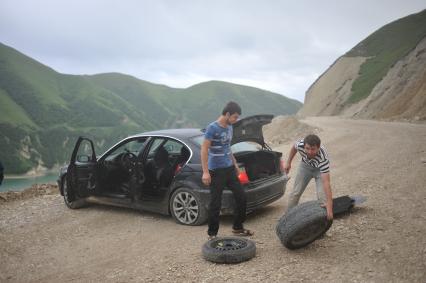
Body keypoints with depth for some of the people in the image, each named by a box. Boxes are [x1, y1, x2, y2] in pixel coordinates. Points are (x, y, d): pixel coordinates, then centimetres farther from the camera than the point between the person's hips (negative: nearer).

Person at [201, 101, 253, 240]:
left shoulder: (229, 127, 10)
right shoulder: (212, 128, -14)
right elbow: (204, 150, -17)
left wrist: (235, 164, 22)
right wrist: (205, 172, -21)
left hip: (229, 169, 8)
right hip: (216, 171, -8)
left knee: (241, 197, 9)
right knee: (215, 204, -1)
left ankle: (237, 227, 25)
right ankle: (212, 234, 15)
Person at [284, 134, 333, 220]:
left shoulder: (323, 159, -44)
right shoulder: (300, 144, -34)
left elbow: (326, 183, -47)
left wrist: (329, 206, -51)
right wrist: (288, 163, 1)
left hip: (320, 169, -3)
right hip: (305, 166, 3)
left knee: (322, 195, -19)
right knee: (296, 192, 6)